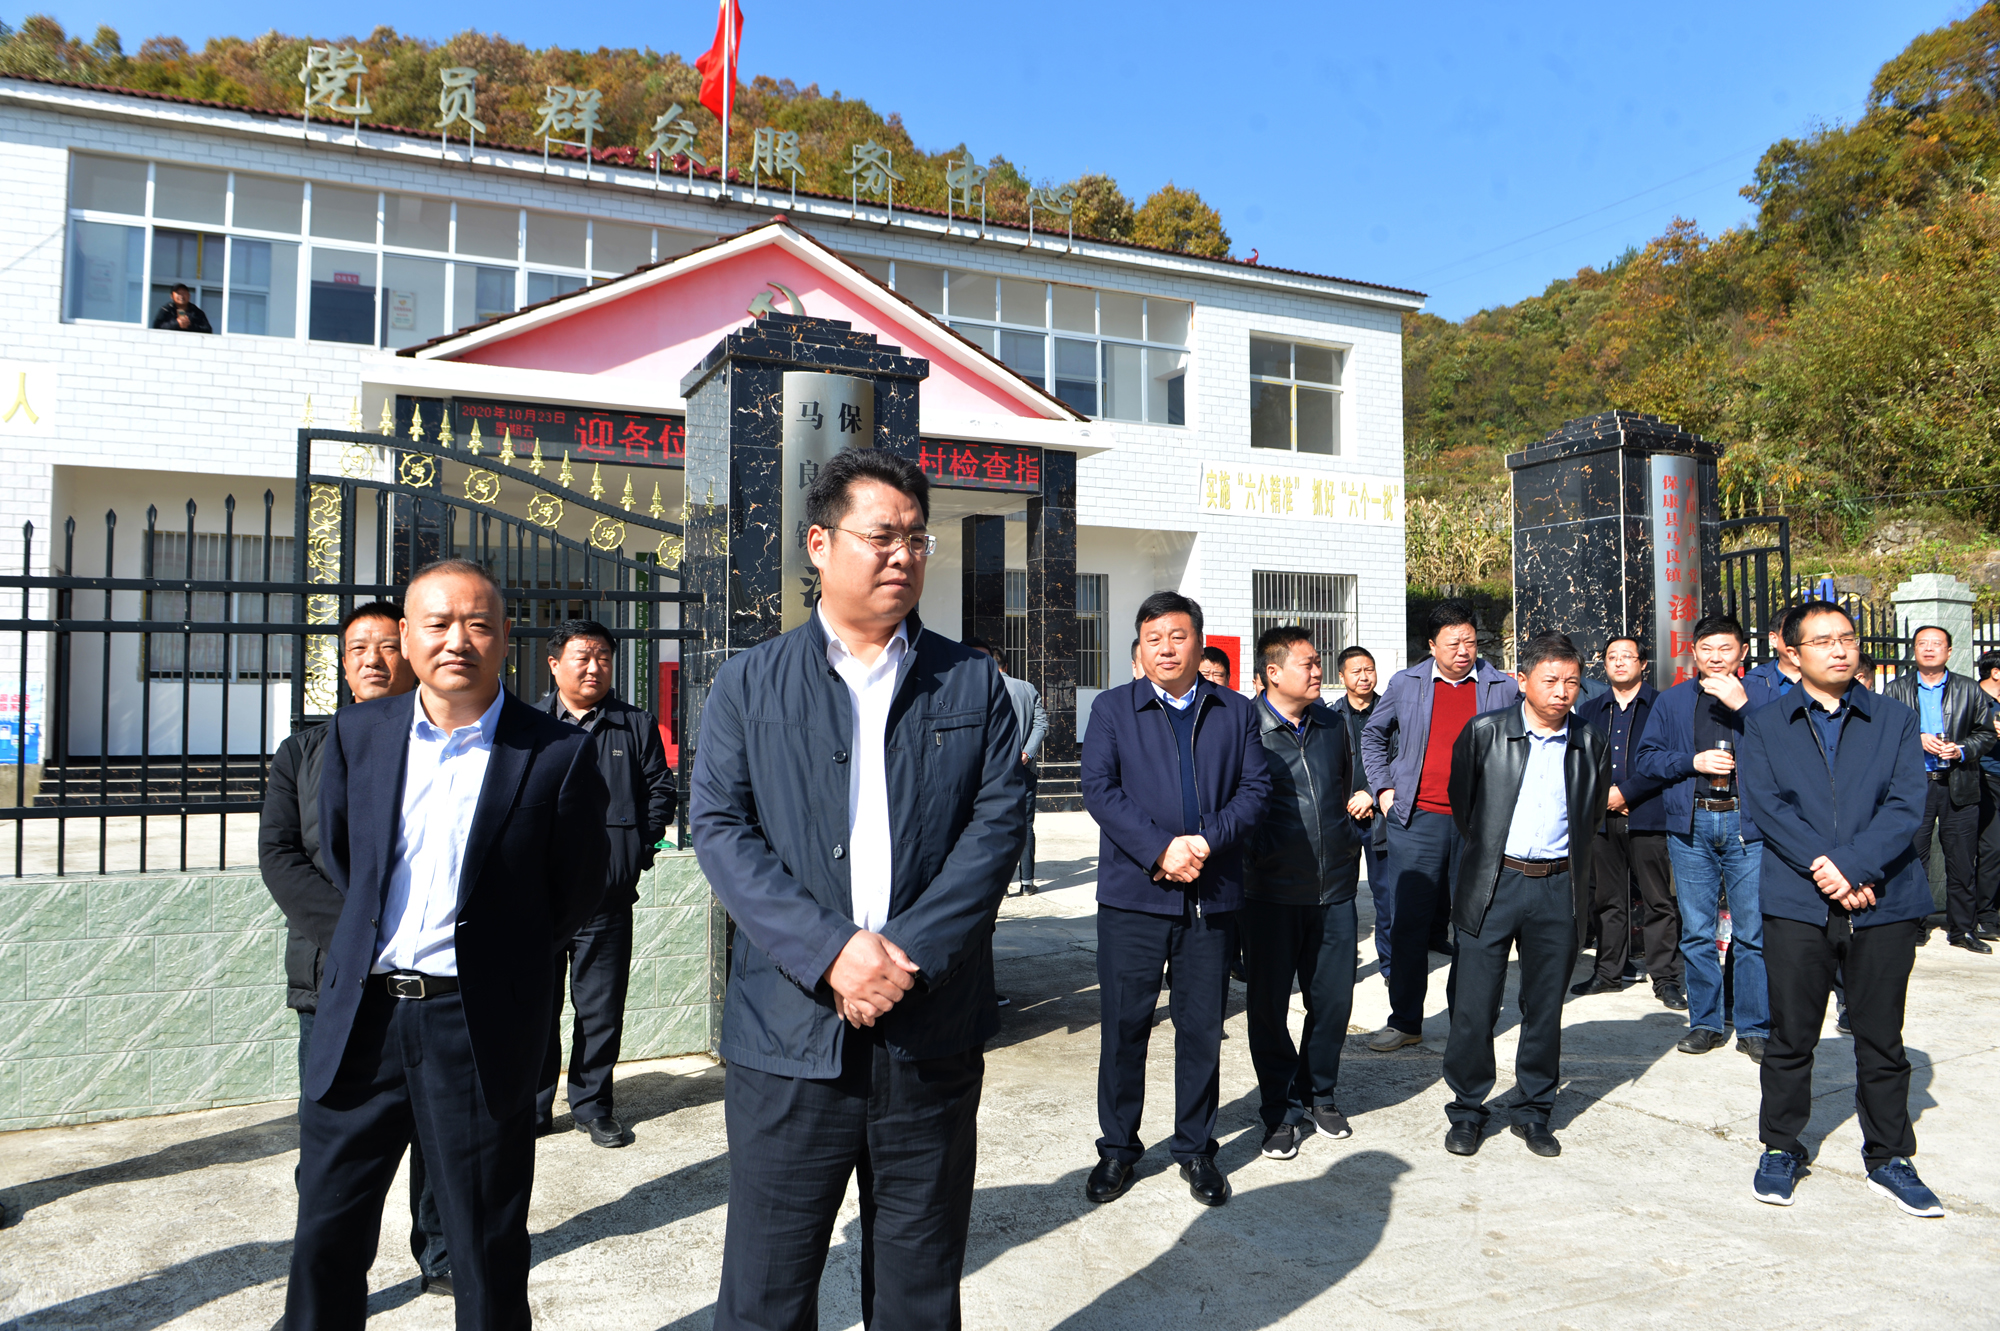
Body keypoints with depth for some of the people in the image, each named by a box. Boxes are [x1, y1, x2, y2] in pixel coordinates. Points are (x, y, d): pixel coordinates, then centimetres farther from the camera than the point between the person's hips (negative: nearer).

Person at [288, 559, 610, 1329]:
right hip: (360, 1013, 4)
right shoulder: (358, 732, 3)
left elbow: (576, 890, 2)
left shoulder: (559, 754, -9)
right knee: (325, 1236, 16)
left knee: (487, 1251, 11)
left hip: (480, 1027, -3)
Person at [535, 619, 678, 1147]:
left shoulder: (636, 726, 8)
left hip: (607, 894, 0)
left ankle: (591, 1105, 21)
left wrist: (637, 848, -3)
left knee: (601, 1009, 7)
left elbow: (661, 792, 8)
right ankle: (532, 1108, 20)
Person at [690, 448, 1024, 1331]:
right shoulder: (750, 683, 5)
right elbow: (718, 827, -4)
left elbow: (999, 821, -2)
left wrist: (912, 954, -14)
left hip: (933, 1034, 1)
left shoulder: (972, 684, 7)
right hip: (789, 1030, -1)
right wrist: (829, 951, -15)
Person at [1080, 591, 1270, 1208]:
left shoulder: (1236, 711, 10)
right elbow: (1098, 788, -5)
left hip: (1213, 896, 1)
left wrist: (1207, 840, -14)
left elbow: (1255, 787, 2)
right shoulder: (1112, 708, 5)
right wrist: (1160, 849, -15)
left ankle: (1196, 1148, 26)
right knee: (1124, 1025, 5)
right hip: (1133, 895, -1)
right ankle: (1118, 1148, 22)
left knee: (1202, 1029, 9)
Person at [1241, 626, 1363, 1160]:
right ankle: (1282, 1112, 22)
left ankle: (1319, 1096, 31)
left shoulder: (1333, 724, 10)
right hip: (1269, 894, -4)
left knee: (1334, 1000, 9)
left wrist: (1350, 856, 17)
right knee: (1268, 1006, 5)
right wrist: (1251, 860, -4)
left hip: (1333, 891, 5)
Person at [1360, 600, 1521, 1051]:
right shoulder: (1405, 684, 6)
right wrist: (1383, 787, 9)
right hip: (1418, 821, 0)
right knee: (1409, 921, 0)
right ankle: (1405, 1021, 11)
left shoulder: (1504, 687, 4)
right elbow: (1373, 734, 19)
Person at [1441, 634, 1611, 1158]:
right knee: (1474, 1005, 0)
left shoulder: (1592, 745, 4)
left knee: (1545, 1007, 10)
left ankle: (1532, 1111, 25)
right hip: (1493, 884, -2)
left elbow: (1592, 815, 19)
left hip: (1558, 891, 2)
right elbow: (1461, 801, 11)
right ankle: (1467, 1111, 16)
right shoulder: (1484, 732, -2)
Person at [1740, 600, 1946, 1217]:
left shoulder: (1895, 719, 8)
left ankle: (1889, 1159, 24)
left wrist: (1853, 868, -16)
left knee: (1881, 1040, 9)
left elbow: (1906, 806, -4)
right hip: (1798, 904, 0)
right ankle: (1780, 1150, 22)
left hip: (1885, 902, 1)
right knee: (1790, 1038, 7)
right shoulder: (1765, 727, 7)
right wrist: (1823, 869, -17)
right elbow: (1766, 805, -6)